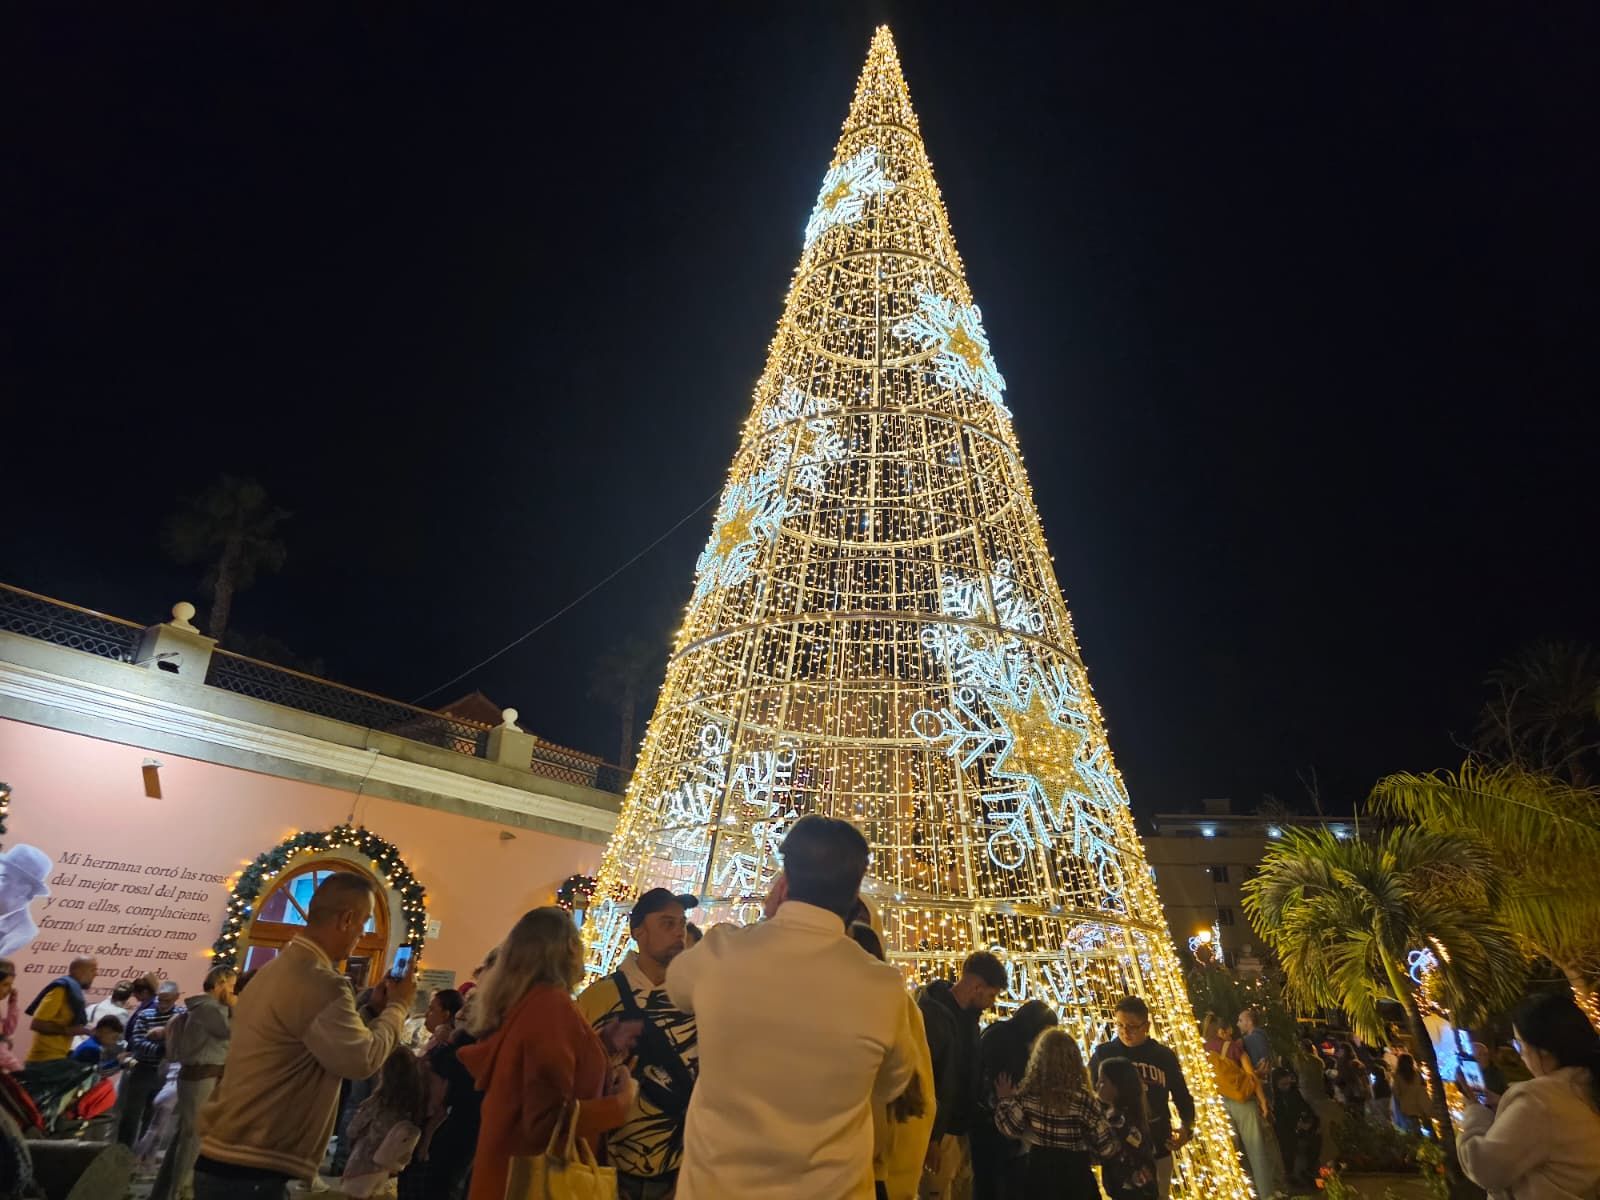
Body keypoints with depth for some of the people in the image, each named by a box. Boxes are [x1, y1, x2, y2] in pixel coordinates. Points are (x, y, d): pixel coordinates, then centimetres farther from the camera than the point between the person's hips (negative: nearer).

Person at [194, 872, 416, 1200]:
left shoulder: (277, 969, 9)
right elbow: (363, 1060, -18)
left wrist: (374, 1005, 14)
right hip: (249, 1170, -10)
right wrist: (397, 1006, -5)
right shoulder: (320, 982, -24)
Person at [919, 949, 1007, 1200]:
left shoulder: (967, 1014, 7)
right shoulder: (932, 1014, -19)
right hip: (939, 1131, -8)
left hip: (962, 1129, 8)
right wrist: (929, 1137, -21)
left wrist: (972, 1123, 11)